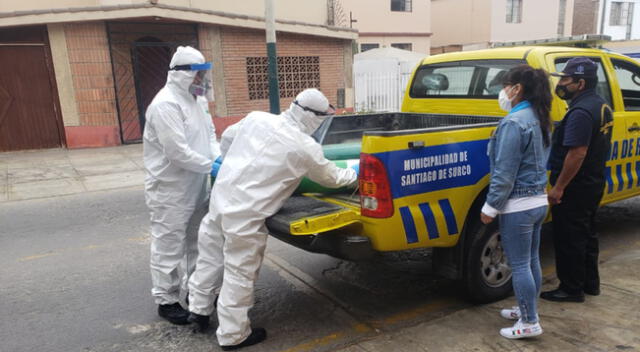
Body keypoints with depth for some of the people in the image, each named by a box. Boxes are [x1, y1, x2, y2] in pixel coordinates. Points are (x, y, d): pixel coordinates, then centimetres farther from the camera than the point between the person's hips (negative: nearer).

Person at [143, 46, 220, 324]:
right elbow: (177, 151, -27)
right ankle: (166, 301, 18)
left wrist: (219, 157, -4)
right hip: (169, 191, -10)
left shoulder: (191, 100, 11)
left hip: (195, 188, 10)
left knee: (195, 241, 20)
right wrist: (211, 166, -18)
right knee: (169, 247, 3)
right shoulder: (166, 104, -20)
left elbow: (209, 133, 14)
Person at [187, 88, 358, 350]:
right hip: (245, 214, -7)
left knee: (210, 258, 22)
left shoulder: (256, 118, 4)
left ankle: (199, 308, 42)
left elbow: (227, 138, 20)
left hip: (221, 197, 7)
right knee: (240, 273, 7)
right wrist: (356, 174, 24)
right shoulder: (306, 147, -11)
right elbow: (332, 178, 5)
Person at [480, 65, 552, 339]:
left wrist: (490, 206, -14)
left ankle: (530, 323, 13)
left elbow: (504, 173, -21)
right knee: (531, 261, 18)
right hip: (538, 200, 10)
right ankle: (527, 310, 33)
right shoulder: (539, 119, 10)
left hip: (518, 205, -10)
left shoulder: (514, 123, -20)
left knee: (519, 265, 2)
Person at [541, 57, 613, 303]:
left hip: (575, 188, -10)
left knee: (569, 239, 2)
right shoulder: (601, 106, 10)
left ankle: (571, 289, 13)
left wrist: (559, 187, -22)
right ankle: (590, 283, 32)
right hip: (593, 183, 10)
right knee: (585, 234, 20)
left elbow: (577, 154, -26)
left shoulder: (581, 112, -22)